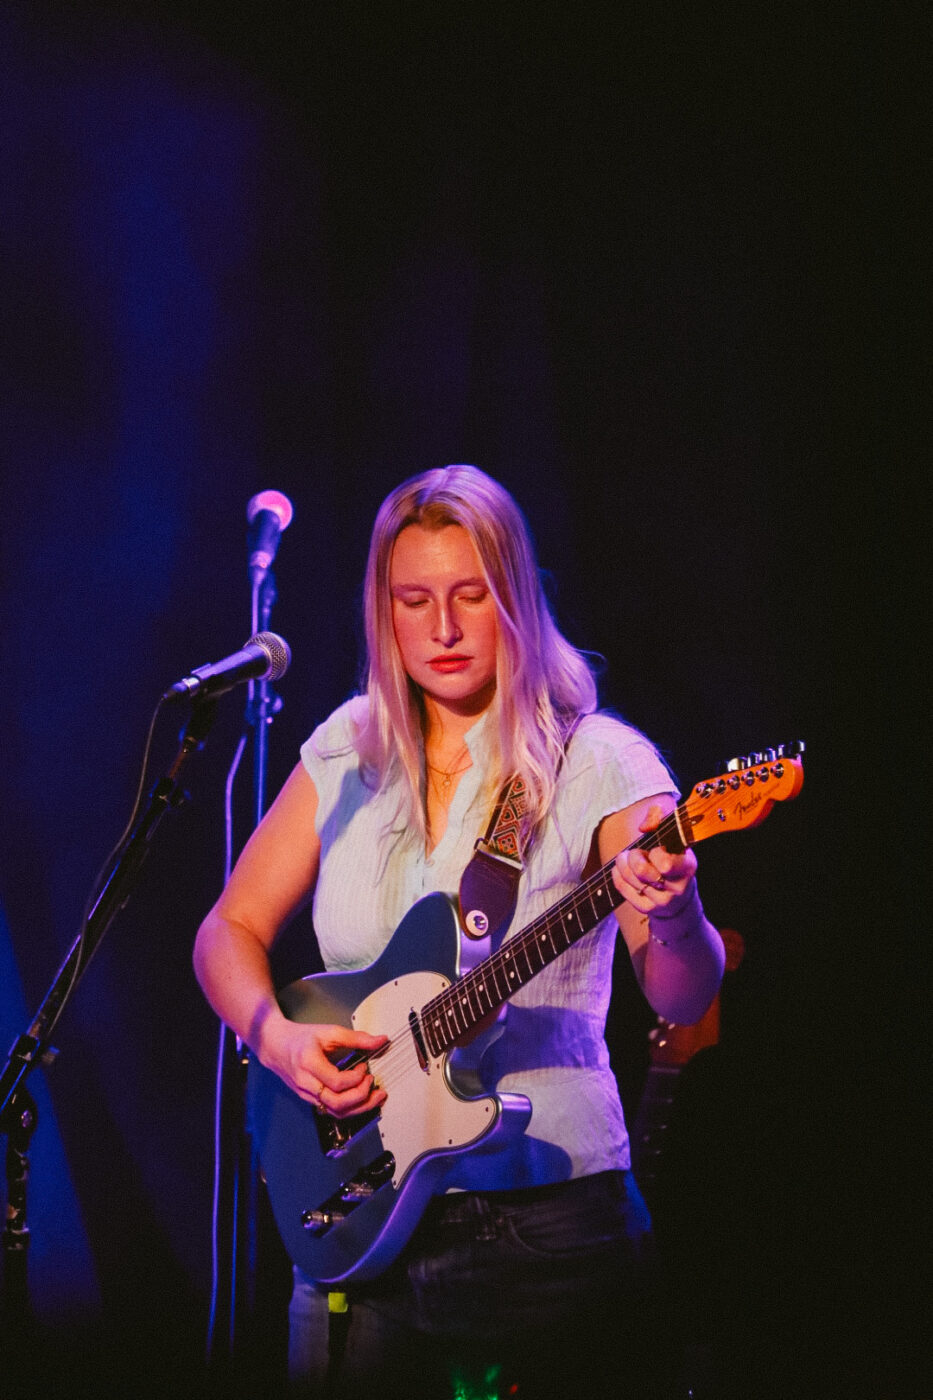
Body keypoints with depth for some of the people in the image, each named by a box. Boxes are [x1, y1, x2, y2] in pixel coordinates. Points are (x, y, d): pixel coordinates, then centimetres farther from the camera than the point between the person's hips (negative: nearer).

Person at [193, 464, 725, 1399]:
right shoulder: (349, 752, 6)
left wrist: (674, 919, -40)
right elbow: (230, 929, 10)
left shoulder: (595, 763, -8)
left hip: (546, 1223, -4)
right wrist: (276, 1037, -10)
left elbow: (682, 996, -17)